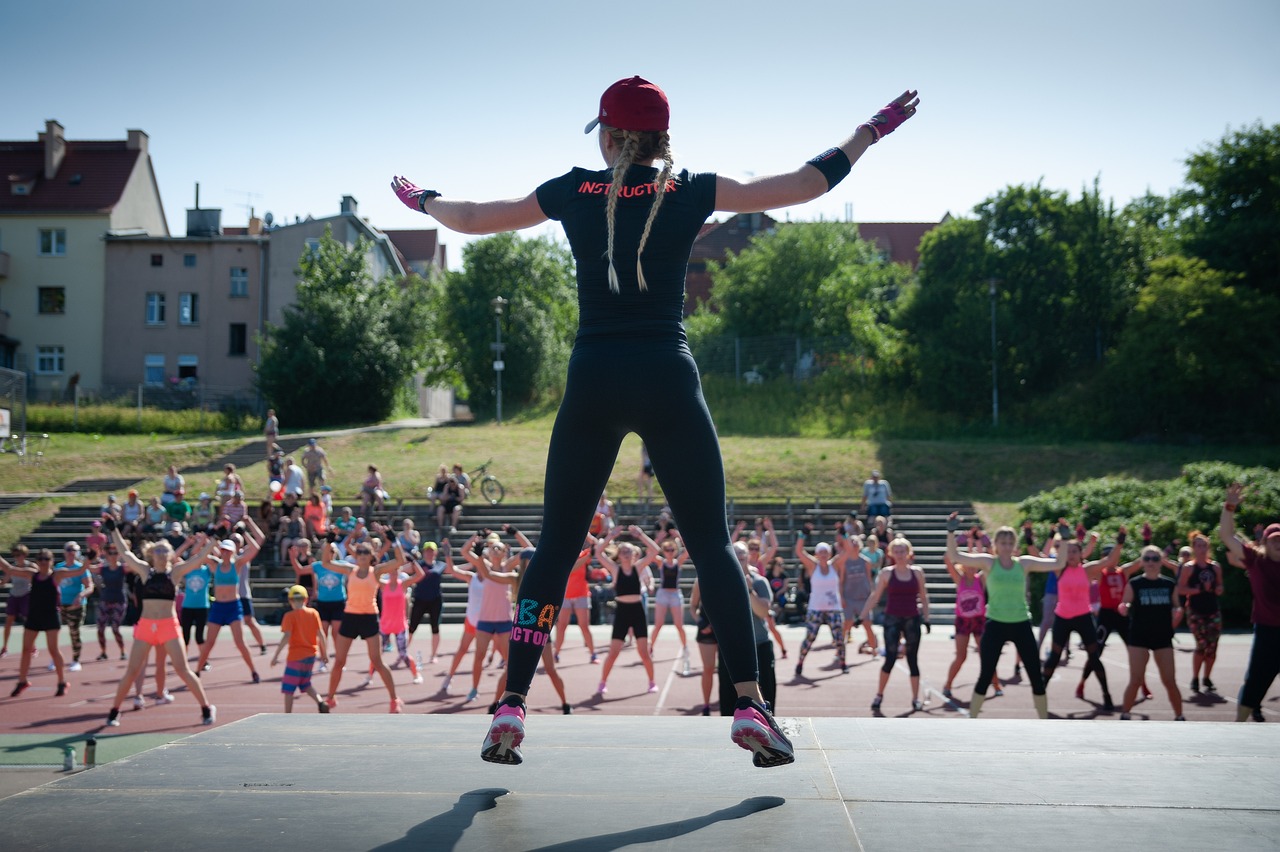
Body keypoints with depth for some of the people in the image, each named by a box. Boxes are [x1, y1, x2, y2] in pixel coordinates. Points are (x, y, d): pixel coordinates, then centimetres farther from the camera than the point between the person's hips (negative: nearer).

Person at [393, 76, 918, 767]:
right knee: (712, 546, 5)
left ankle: (511, 709, 6)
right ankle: (749, 706, -2)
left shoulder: (573, 192, 7)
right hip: (669, 384, -1)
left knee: (555, 548, 9)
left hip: (592, 385, 1)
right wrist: (870, 132, 23)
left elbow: (474, 219, 19)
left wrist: (420, 200, 39)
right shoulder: (691, 192, 4)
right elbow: (804, 184, 9)